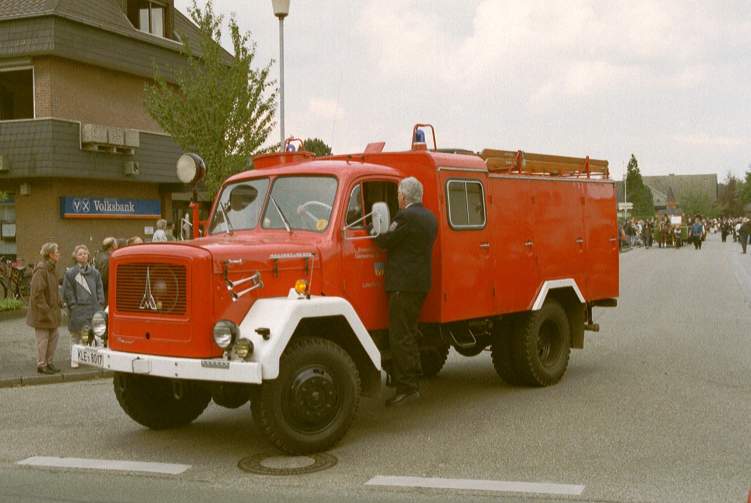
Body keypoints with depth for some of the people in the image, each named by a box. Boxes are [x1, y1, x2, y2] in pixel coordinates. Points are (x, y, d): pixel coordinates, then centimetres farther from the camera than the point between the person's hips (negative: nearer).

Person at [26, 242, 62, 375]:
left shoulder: (50, 269, 11)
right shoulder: (41, 270, -19)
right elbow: (37, 292, -22)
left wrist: (57, 303, 12)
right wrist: (45, 309, -22)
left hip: (51, 311, 9)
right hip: (42, 313, -9)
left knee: (53, 337, 13)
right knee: (43, 339, -1)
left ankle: (49, 362, 23)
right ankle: (41, 365, 9)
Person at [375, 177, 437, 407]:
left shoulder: (406, 216, -14)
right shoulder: (429, 217, 14)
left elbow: (386, 241, -12)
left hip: (404, 283, -10)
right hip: (421, 282, 10)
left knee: (400, 336, -5)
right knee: (409, 333, 18)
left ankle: (407, 387, -4)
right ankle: (412, 382, 25)